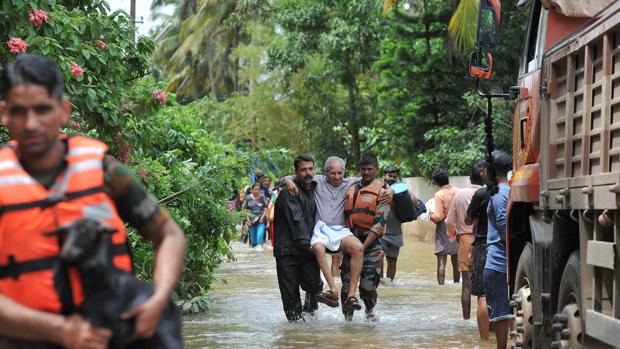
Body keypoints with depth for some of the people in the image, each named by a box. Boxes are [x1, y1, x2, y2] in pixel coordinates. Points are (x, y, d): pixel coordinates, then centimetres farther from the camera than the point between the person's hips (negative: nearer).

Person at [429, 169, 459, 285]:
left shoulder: (439, 194, -14)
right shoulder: (457, 192, -1)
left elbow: (438, 216, -17)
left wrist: (431, 215, 3)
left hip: (443, 229, -5)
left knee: (441, 261, -4)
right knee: (456, 260, 17)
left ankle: (441, 285, -10)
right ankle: (456, 283, 26)